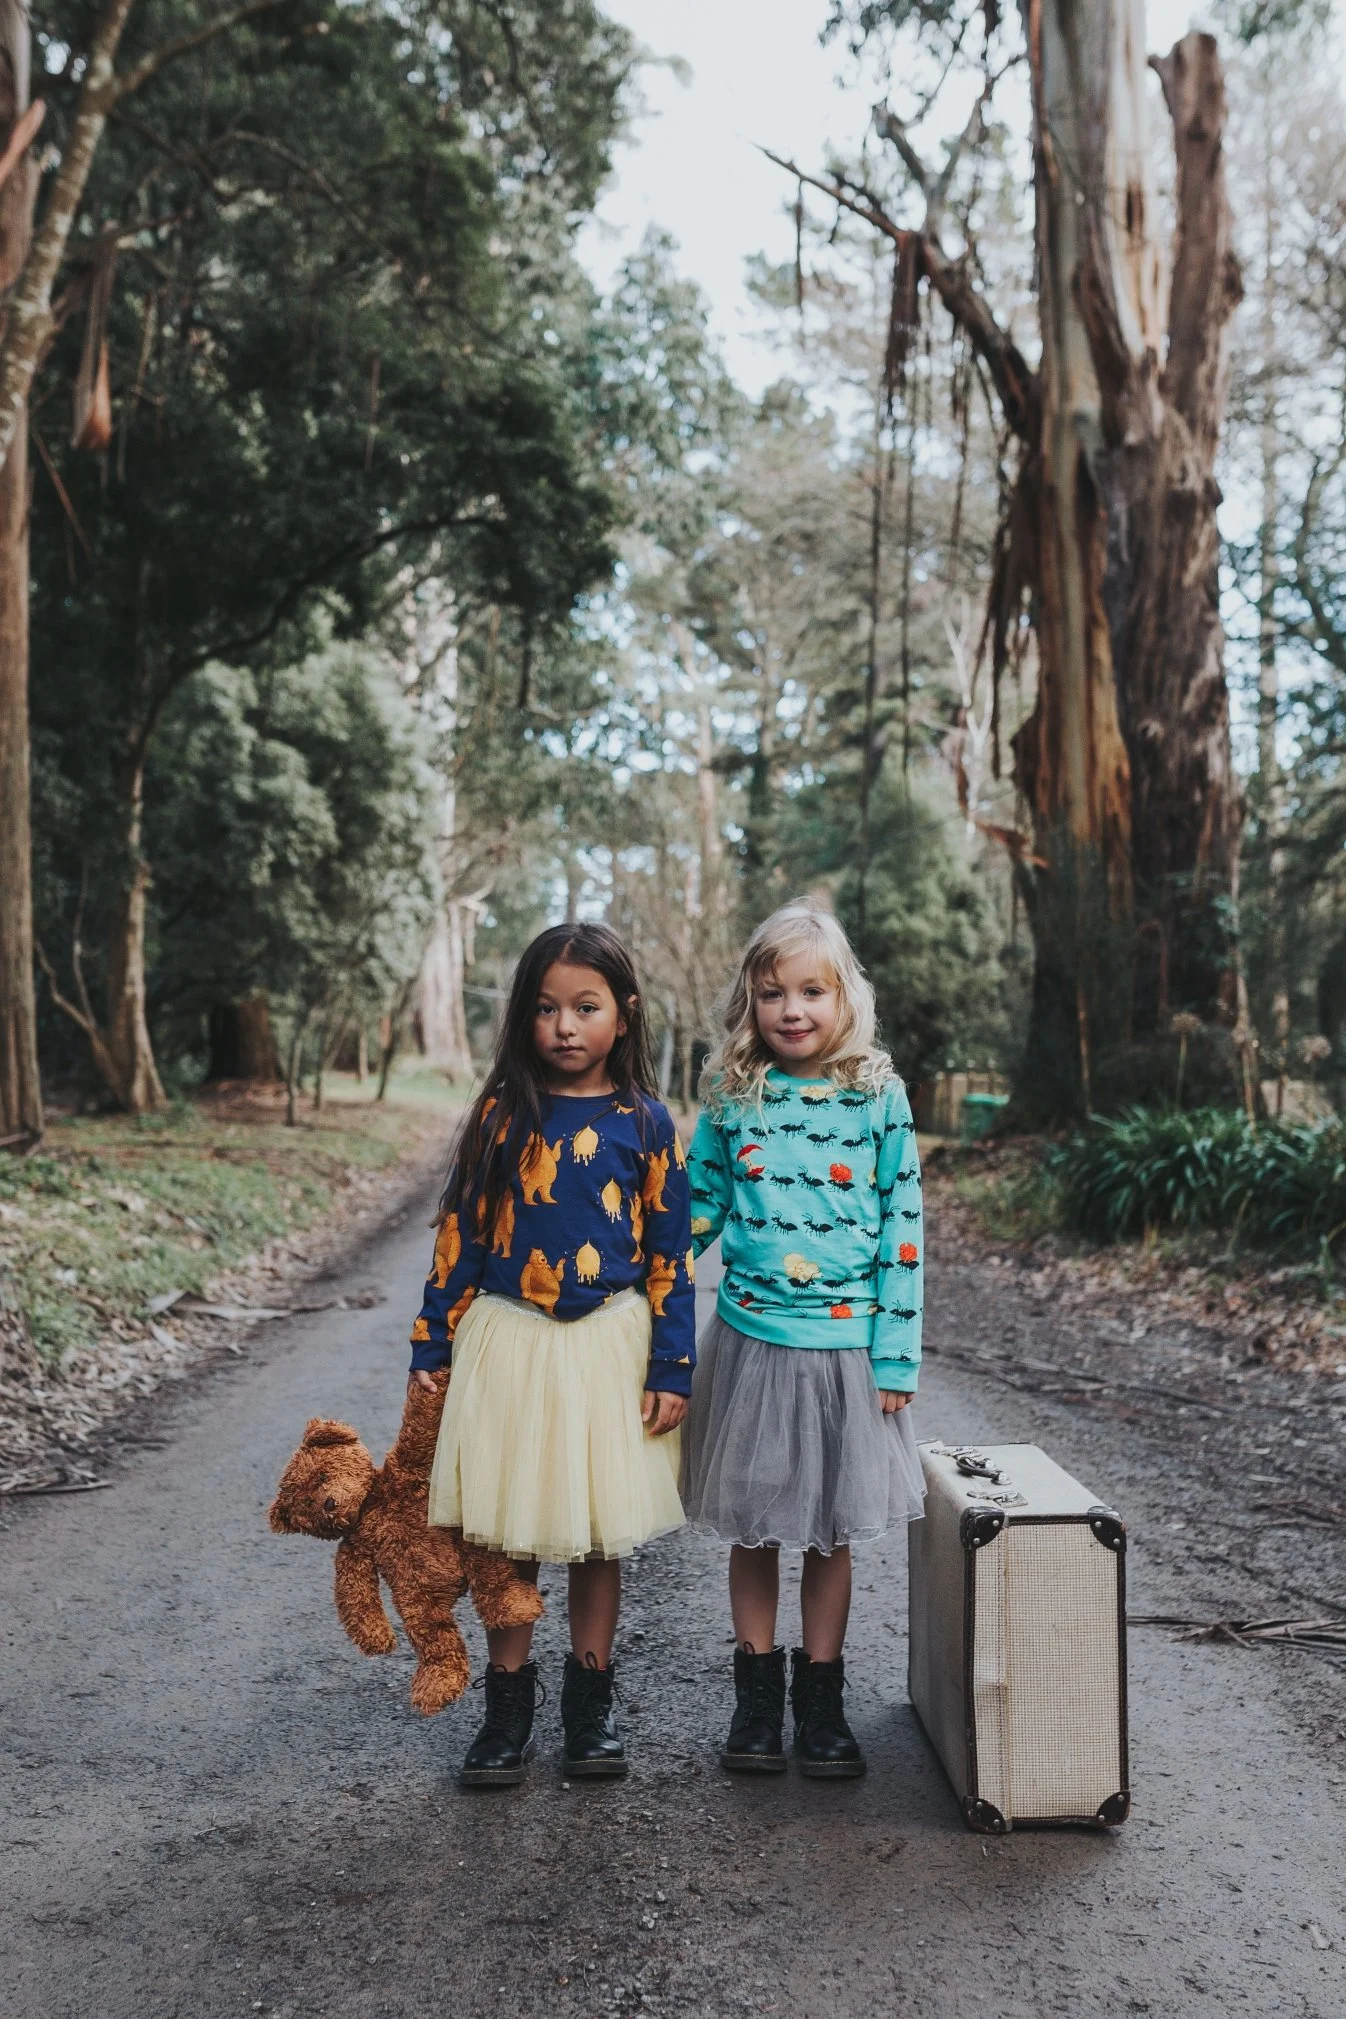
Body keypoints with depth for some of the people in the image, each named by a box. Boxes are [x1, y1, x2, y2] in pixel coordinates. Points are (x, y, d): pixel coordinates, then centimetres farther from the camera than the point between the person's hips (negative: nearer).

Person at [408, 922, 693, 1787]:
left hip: (607, 1345, 0)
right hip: (508, 1343, 1)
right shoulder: (503, 1114, 0)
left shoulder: (645, 1123, -2)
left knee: (600, 1531, 11)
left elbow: (671, 1255, -1)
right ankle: (508, 1707, 23)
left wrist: (672, 1370, -5)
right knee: (506, 1530, 7)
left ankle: (591, 1700, 28)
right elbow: (459, 1237, 3)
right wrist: (431, 1353, 2)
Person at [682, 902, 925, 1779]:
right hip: (750, 1340, 1)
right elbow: (695, 1214, 8)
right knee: (754, 1530, 13)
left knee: (832, 1533, 12)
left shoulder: (879, 1097, -5)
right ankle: (758, 1691, 30)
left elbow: (903, 1231, -4)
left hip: (846, 1345, -1)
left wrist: (896, 1354, -6)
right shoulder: (731, 1098, -1)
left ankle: (821, 1697, 29)